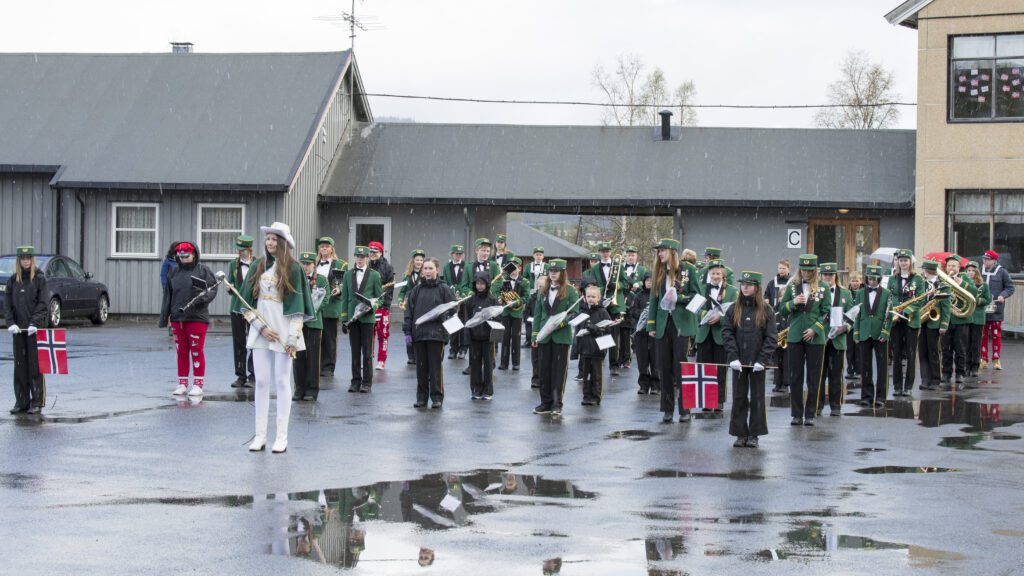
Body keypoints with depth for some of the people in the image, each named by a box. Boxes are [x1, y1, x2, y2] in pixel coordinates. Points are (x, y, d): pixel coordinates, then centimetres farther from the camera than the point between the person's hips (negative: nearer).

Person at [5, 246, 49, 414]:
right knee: (20, 365, 6)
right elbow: (7, 304, 7)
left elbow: (43, 303, -7)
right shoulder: (13, 280, 9)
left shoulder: (40, 278, -2)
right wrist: (11, 323, -7)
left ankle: (37, 402, 1)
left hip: (36, 328, -4)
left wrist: (35, 323, -17)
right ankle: (21, 402, 12)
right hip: (18, 328, 4)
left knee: (36, 365, -3)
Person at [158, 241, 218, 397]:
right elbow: (167, 296, 14)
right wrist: (164, 318, 12)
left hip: (197, 317, -5)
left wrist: (203, 298, -20)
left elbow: (213, 290, -2)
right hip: (178, 318, 5)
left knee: (196, 351, -2)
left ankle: (198, 384, 5)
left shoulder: (203, 270, -2)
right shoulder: (173, 273, 11)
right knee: (181, 352, 10)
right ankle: (182, 384, 18)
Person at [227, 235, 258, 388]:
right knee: (238, 342, 6)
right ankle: (241, 375, 12)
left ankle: (252, 375, 5)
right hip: (237, 307, 3)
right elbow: (230, 286, 9)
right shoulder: (234, 264, 7)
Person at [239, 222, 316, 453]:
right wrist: (261, 327, -5)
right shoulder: (258, 268, 8)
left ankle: (282, 437, 3)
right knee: (261, 382, 3)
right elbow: (247, 303, 8)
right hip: (260, 332, 3)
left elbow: (297, 306, -5)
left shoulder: (293, 269, -2)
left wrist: (292, 338, -11)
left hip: (283, 332, -3)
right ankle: (260, 435, 6)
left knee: (282, 382, 0)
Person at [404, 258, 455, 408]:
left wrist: (440, 314, -16)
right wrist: (407, 332, 2)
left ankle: (437, 397, 6)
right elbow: (409, 311, 8)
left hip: (437, 333, -3)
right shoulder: (417, 290, 9)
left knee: (435, 366, -2)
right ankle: (422, 397, 15)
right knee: (421, 367, 7)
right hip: (419, 333, 3)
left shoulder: (444, 289, 1)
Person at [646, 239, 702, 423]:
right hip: (663, 324, 4)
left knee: (680, 366, -4)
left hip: (681, 323, -4)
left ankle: (685, 409, 4)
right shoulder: (659, 272, 10)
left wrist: (678, 298, -16)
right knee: (664, 368, 4)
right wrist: (651, 325, 6)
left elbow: (697, 295, -2)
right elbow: (654, 299, 11)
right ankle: (667, 409, 11)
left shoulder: (688, 269, -1)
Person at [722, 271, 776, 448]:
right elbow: (727, 334, -1)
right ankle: (740, 434, 11)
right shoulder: (734, 309, 4)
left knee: (757, 398, 4)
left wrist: (762, 360, -14)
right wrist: (733, 357, -12)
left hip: (757, 362, -2)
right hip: (738, 362, 2)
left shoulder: (766, 310, -1)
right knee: (739, 397, 4)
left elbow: (771, 338, -5)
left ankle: (754, 434, 11)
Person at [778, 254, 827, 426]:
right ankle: (796, 414, 10)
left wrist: (814, 329, -11)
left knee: (813, 378, 1)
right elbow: (782, 309, 7)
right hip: (794, 337, 1)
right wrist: (793, 303, -13)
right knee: (795, 376, 3)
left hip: (815, 338, -1)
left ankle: (810, 415, 8)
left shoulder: (822, 288, 2)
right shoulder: (792, 286, 7)